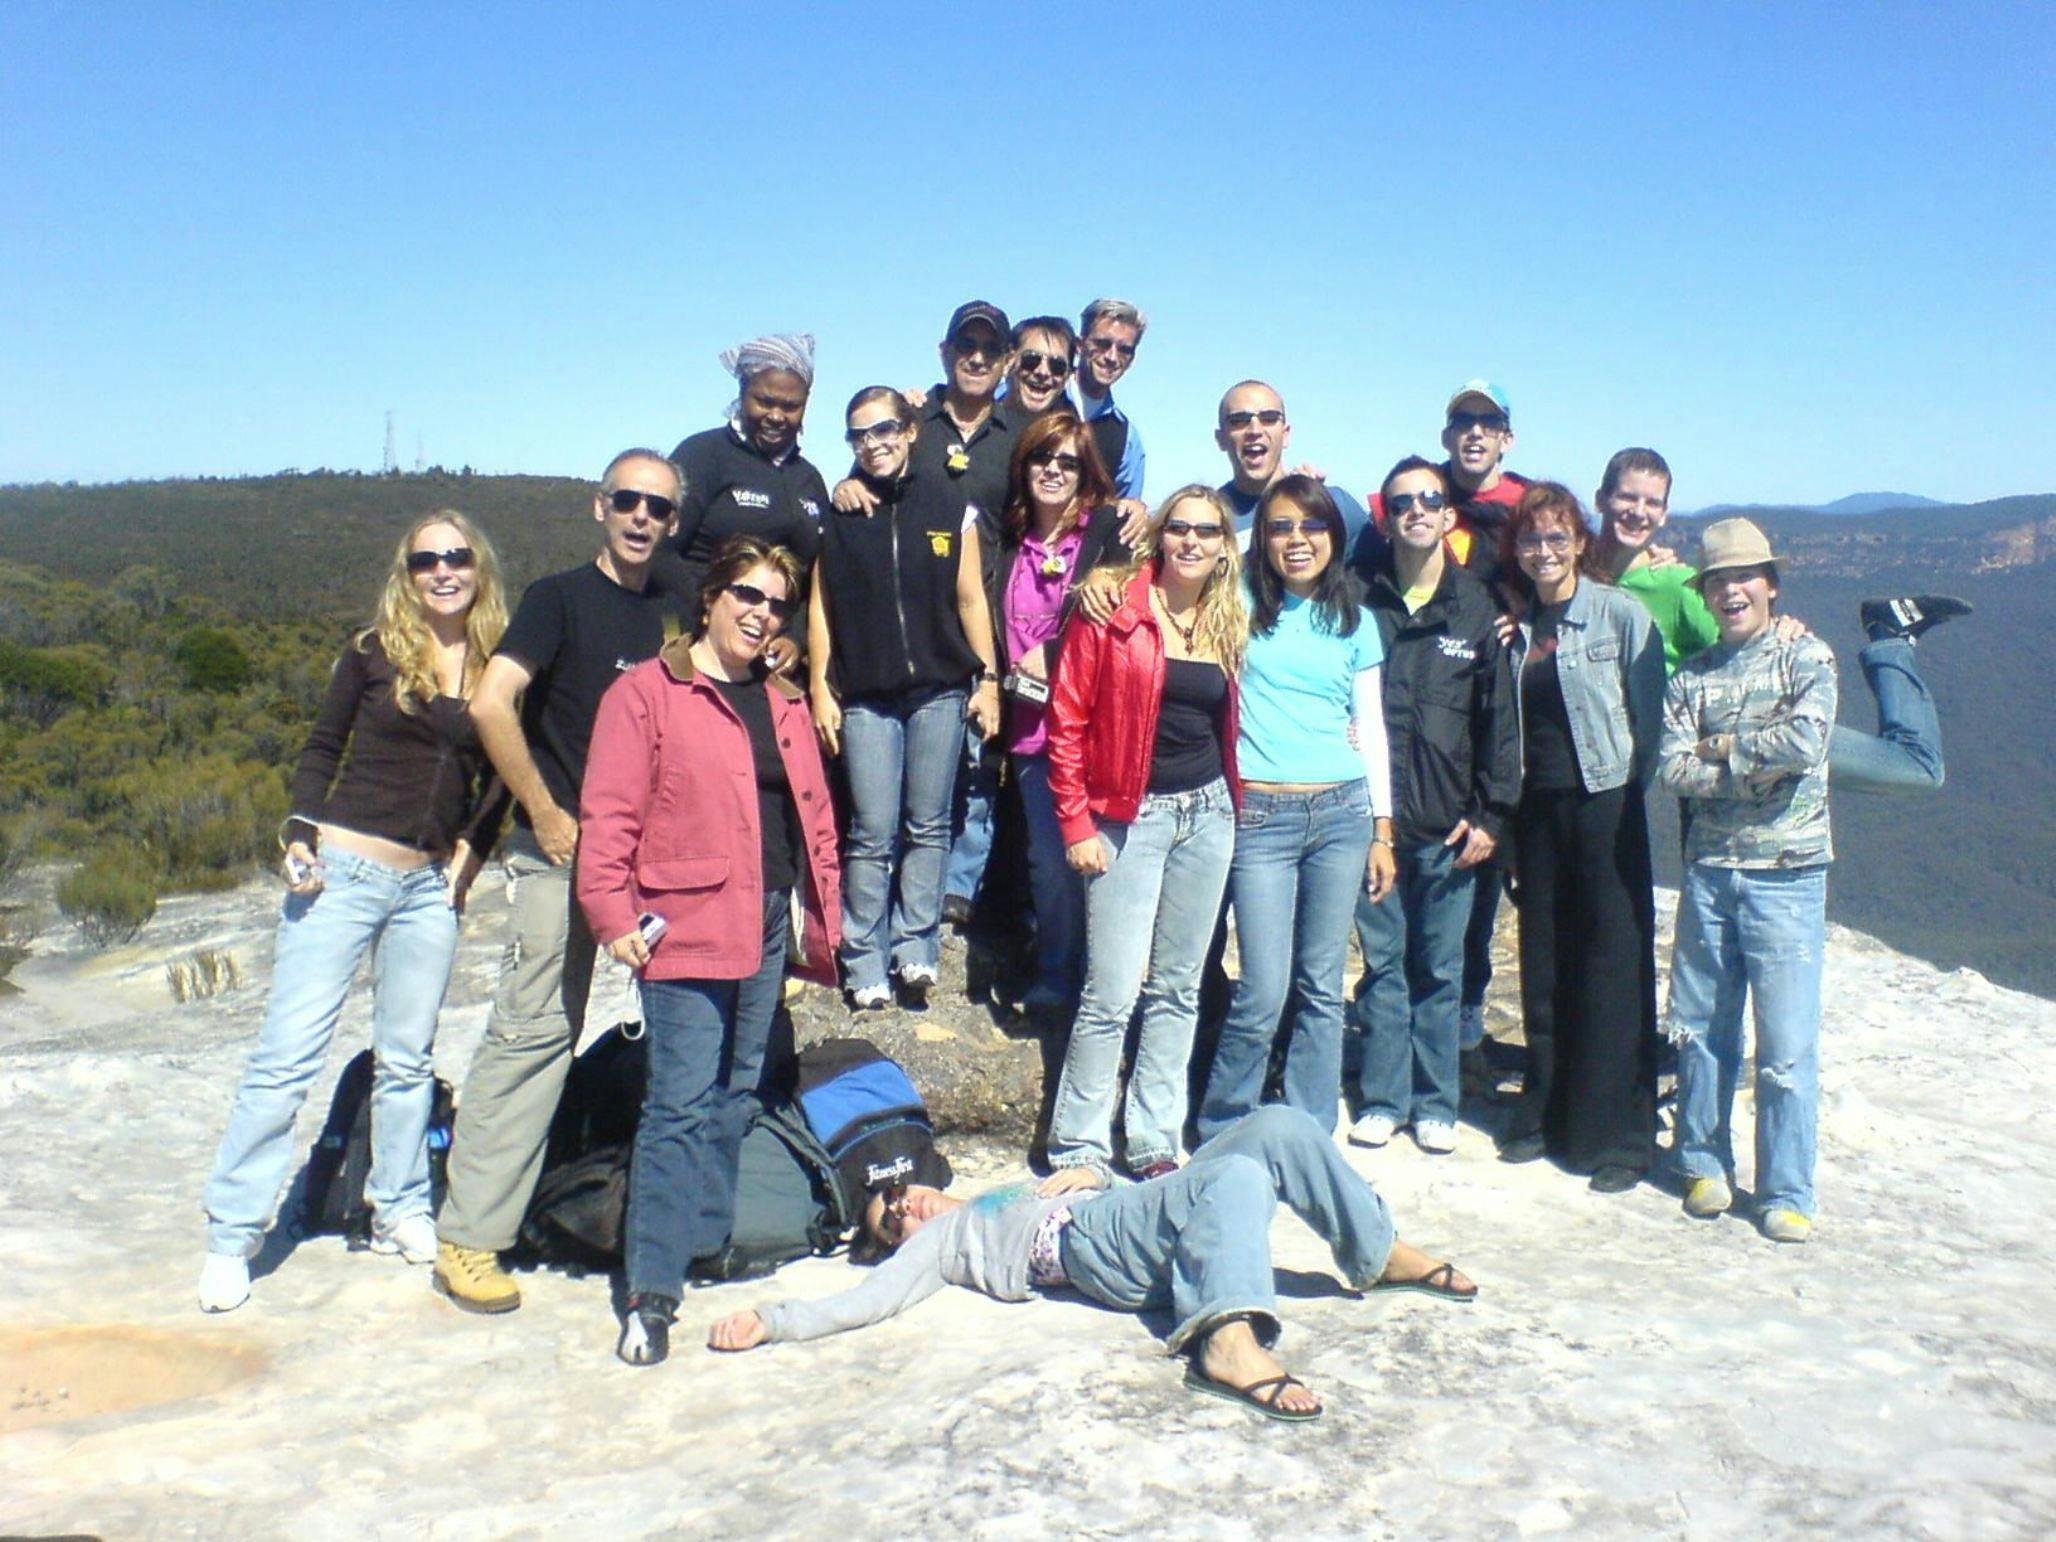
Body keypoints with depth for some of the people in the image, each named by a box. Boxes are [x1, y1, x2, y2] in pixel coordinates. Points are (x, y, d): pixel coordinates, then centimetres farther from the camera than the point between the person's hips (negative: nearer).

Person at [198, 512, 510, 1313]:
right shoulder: (374, 651, -1)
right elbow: (321, 748, 4)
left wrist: (469, 854, 4)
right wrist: (299, 837, -7)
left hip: (429, 885, 3)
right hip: (343, 868, -3)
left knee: (406, 1058, 11)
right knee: (288, 1053, -4)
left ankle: (400, 1213, 24)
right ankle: (231, 1234, 4)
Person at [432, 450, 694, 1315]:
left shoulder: (674, 618, 13)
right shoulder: (560, 598, -3)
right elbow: (491, 704, -15)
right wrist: (545, 814, -14)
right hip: (562, 850, -6)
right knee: (533, 1031, -8)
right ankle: (468, 1238, -1)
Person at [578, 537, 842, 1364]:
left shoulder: (783, 703, 16)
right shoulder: (647, 692, -3)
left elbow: (813, 817, 17)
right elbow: (608, 815, -9)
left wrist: (822, 922, 12)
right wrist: (614, 915, -15)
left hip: (768, 923, 7)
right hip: (686, 925, -7)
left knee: (736, 1095, 14)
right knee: (682, 1102, -8)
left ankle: (708, 1239, 28)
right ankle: (652, 1290, -2)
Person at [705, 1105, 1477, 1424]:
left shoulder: (1010, 1192, 38)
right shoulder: (935, 1242, 17)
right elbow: (864, 1300, 2)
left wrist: (1086, 1174, 21)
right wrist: (769, 1320, -7)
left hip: (1129, 1208, 7)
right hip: (1095, 1244, -7)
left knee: (1279, 1126, -10)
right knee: (1236, 1175, -33)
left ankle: (1378, 1254, 1)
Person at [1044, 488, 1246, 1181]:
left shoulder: (1229, 623, 8)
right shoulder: (1112, 610, -7)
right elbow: (1067, 721, -8)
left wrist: (1234, 800, 5)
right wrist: (1076, 824, -11)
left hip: (1208, 813, 5)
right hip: (1133, 816, -5)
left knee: (1179, 988, 11)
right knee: (1113, 992, -6)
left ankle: (1155, 1143, 23)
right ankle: (1077, 1146, 9)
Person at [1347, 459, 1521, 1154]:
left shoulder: (1477, 607, 4)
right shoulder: (1359, 600, 3)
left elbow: (1499, 717, 4)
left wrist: (1491, 814, -1)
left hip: (1448, 823, 0)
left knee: (1439, 968, 9)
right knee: (1382, 962, 8)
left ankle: (1435, 1104, 21)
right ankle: (1383, 1099, 19)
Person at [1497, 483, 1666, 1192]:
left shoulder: (1620, 614, -5)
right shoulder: (1516, 624, 10)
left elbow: (1649, 714, -5)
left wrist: (1633, 795, -8)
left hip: (1605, 805, -5)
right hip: (1539, 808, 5)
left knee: (1615, 966, -1)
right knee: (1543, 965, 11)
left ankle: (1618, 1135, 9)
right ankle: (1545, 1114, 24)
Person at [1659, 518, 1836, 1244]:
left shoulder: (1805, 656, 0)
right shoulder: (1691, 675, 9)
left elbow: (1803, 742, -17)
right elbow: (1675, 770, -4)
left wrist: (1721, 745, -6)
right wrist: (1757, 765, -13)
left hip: (1787, 872, -3)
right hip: (1709, 869, 3)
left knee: (1787, 1042, -2)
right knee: (1699, 1028, 10)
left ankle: (1786, 1193, 10)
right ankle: (1705, 1163, 26)